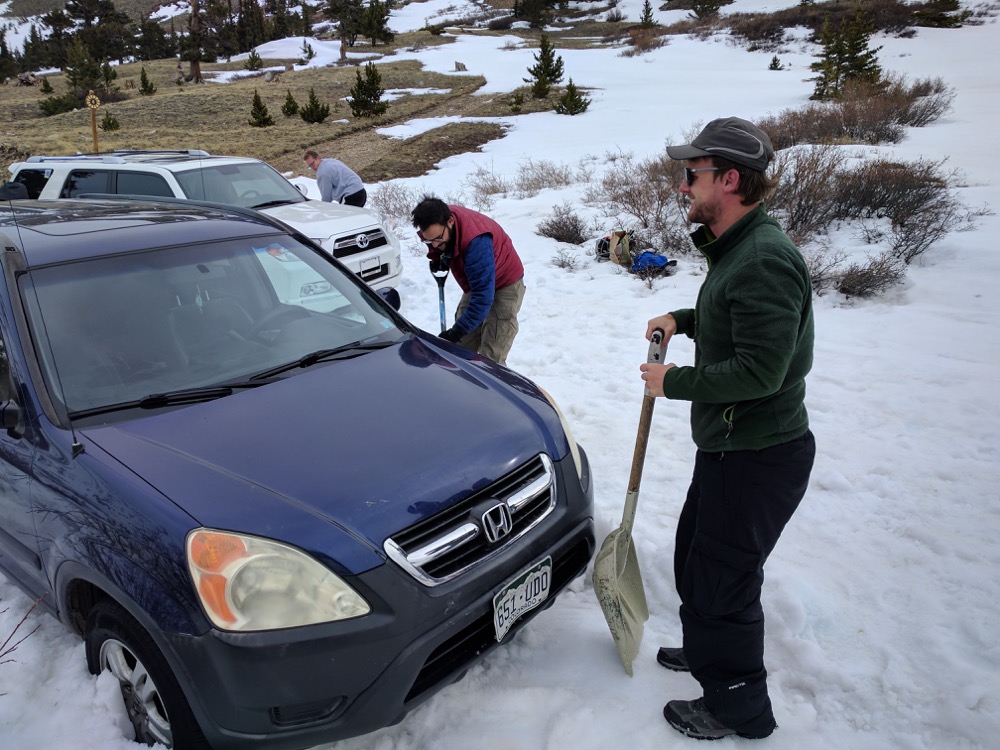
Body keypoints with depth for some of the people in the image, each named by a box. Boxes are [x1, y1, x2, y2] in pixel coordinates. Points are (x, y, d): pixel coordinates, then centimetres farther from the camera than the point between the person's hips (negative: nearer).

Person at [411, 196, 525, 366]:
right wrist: (440, 259, -7)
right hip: (477, 283, 8)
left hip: (505, 286, -8)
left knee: (490, 359, -13)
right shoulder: (438, 223, -14)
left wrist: (456, 332, -38)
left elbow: (483, 296, -38)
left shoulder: (476, 242, -39)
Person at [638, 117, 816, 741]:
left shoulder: (765, 259, -26)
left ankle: (739, 708, 27)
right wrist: (683, 320, 8)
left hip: (759, 457, -11)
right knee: (695, 554, 26)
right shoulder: (735, 248, 8)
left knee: (719, 580, 5)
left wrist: (674, 382, -18)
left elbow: (759, 372, -30)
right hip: (730, 446, 11)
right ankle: (707, 649, 50)